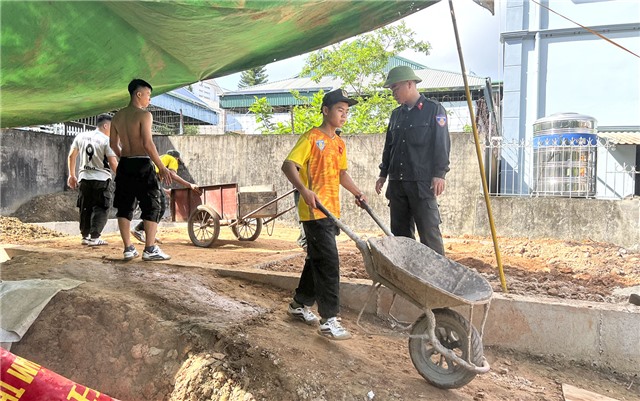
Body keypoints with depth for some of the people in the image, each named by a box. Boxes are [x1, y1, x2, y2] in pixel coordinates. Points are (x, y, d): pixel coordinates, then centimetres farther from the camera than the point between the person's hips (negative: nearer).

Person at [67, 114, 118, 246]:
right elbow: (113, 163, -13)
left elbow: (71, 156, 12)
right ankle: (94, 237, -1)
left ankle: (85, 236, 21)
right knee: (101, 208, 3)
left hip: (84, 177, 5)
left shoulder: (81, 137, 8)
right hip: (101, 179, -5)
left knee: (85, 208, 15)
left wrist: (72, 175, 20)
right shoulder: (106, 140, -10)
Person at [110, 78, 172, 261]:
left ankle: (128, 249, 13)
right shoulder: (144, 115, -10)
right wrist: (162, 167, -15)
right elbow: (147, 144, -18)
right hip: (142, 165, -7)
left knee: (125, 206, 10)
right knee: (152, 206, 0)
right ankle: (150, 249, -2)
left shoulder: (118, 116, 12)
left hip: (124, 165, 7)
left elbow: (114, 145, 15)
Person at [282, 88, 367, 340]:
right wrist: (304, 190, -30)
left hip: (331, 211, 9)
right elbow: (288, 165, -16)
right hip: (314, 211, -9)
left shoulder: (339, 143, 17)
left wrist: (357, 193, 12)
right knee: (328, 262, -10)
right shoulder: (312, 137, -8)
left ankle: (300, 305, 32)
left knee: (317, 260, 16)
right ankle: (329, 320, -3)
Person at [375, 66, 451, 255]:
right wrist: (383, 174, 18)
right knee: (399, 233, 9)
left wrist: (439, 174, -13)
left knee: (429, 233, -6)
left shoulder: (434, 109, 0)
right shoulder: (396, 114, 18)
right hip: (397, 182, 6)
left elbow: (442, 144, -5)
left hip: (422, 183, -6)